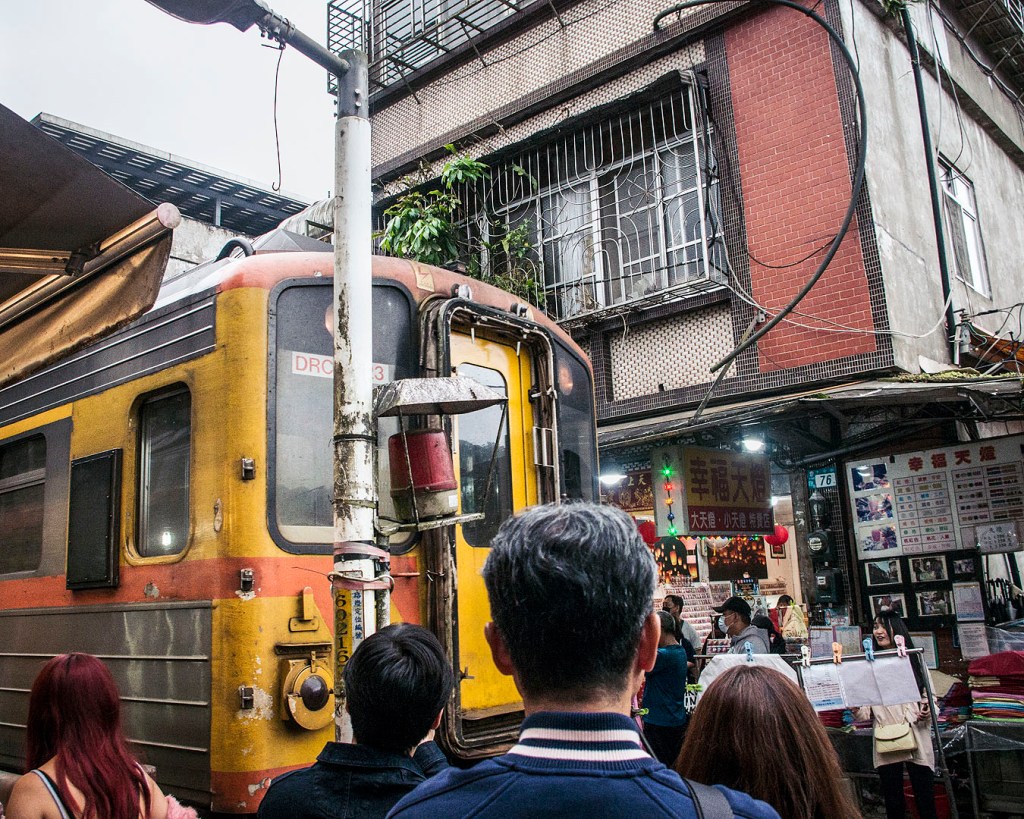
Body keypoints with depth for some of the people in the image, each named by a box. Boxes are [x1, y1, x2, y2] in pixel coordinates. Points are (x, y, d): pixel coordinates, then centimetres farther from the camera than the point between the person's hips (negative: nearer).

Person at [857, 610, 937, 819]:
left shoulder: (913, 660, 5)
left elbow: (929, 695, 7)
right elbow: (867, 710, 6)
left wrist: (927, 711, -13)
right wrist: (857, 709, -15)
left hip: (916, 737, -1)